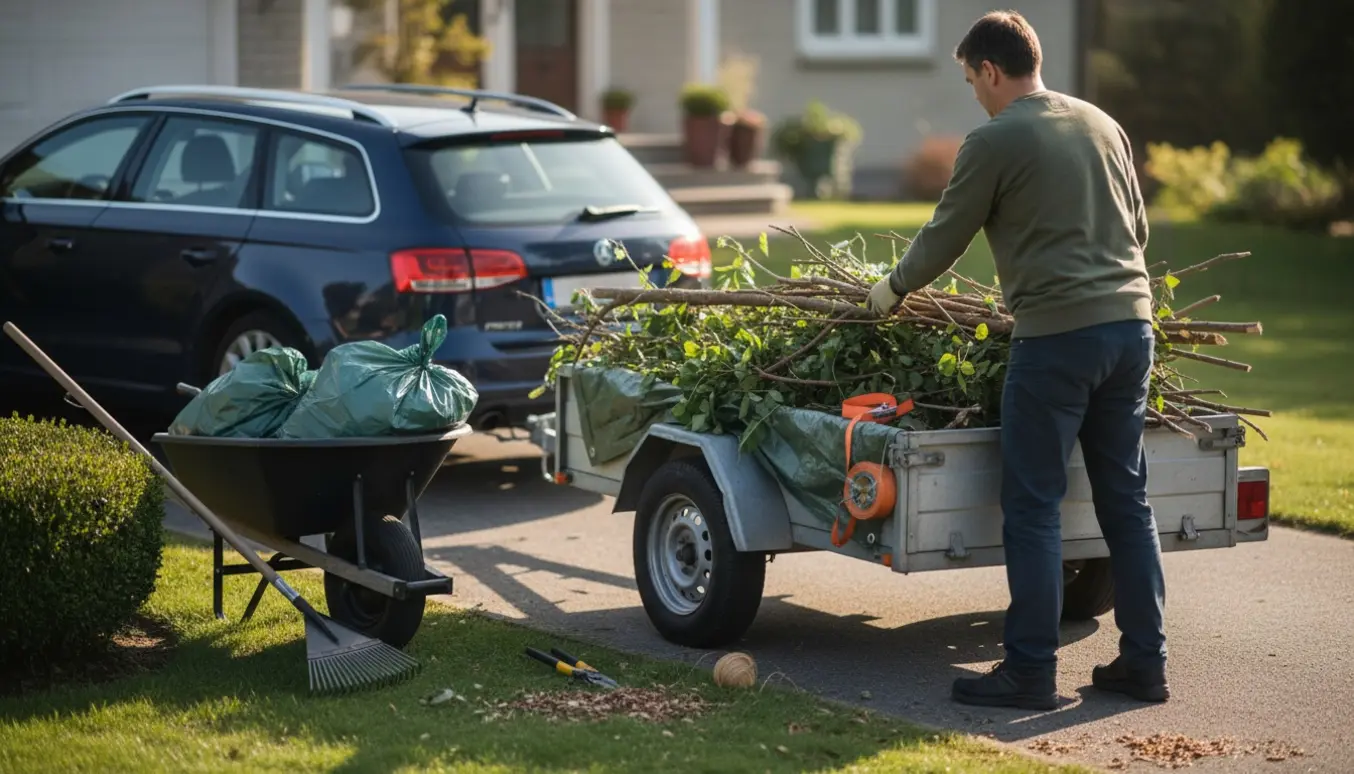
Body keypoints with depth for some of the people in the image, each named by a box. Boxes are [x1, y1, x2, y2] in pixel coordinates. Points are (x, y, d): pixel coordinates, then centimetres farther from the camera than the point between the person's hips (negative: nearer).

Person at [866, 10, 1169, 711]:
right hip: (1131, 322, 7)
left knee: (1033, 508, -1)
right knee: (1126, 501, 12)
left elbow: (943, 239, 3)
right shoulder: (1101, 124, 15)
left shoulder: (994, 141, -5)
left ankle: (1030, 671, 0)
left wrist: (892, 290, 20)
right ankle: (1144, 662, 14)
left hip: (1056, 336, -7)